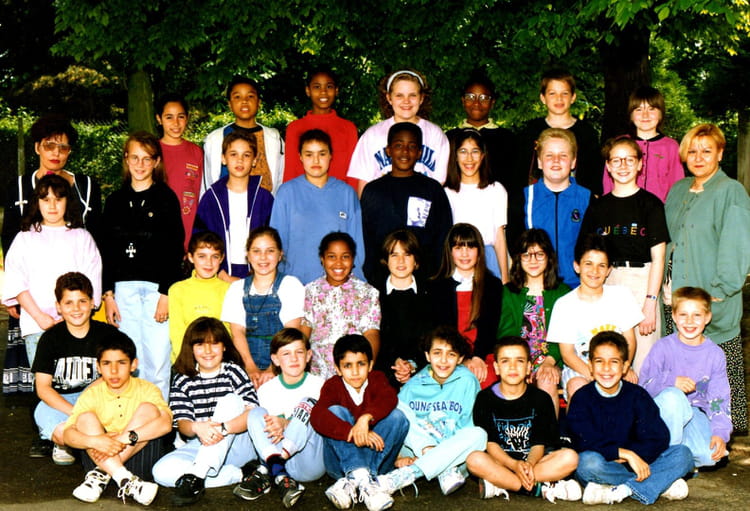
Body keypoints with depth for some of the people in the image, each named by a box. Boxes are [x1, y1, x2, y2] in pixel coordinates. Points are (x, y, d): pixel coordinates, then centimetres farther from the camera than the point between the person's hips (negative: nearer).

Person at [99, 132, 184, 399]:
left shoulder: (166, 198, 2)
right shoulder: (115, 200, 13)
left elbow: (175, 249, -3)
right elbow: (106, 251, 12)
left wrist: (166, 293, -10)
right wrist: (107, 294, 4)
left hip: (157, 288, -3)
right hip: (123, 289, 3)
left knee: (157, 361, -4)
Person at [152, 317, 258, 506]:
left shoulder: (234, 372, 1)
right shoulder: (182, 381, 6)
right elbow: (182, 424, -5)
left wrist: (222, 428, -32)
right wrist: (197, 428, -31)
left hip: (238, 447, -2)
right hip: (200, 447, 2)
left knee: (230, 400, -25)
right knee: (162, 472, -25)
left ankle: (196, 476, -34)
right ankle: (241, 475, -22)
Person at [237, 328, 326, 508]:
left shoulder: (319, 385, 4)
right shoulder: (267, 390, 10)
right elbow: (271, 427, 7)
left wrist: (286, 424, -21)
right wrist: (277, 427, -20)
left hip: (311, 463, -2)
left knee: (308, 404, -21)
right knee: (256, 413, -15)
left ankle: (267, 472, -35)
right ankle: (281, 477, -38)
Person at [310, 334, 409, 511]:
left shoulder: (377, 379, 2)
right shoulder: (333, 386, -3)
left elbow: (389, 397, -23)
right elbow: (317, 416, -25)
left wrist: (366, 418, -42)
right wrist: (353, 433, -38)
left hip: (377, 457, 1)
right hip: (341, 462, -1)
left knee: (397, 416, -19)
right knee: (335, 412, -21)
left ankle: (350, 483, -33)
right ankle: (362, 479, -41)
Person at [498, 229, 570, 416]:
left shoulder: (563, 292, 12)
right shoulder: (508, 292, 14)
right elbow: (506, 332, 3)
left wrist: (549, 361, -17)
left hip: (552, 360, 0)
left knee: (547, 383, -32)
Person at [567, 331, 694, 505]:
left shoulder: (637, 396, 2)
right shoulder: (582, 399, -5)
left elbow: (658, 440, -6)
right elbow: (587, 444, -16)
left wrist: (622, 459, -19)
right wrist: (626, 453, -23)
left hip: (634, 463, 3)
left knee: (683, 454, -14)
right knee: (588, 462, -37)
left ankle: (622, 490, -28)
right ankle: (661, 484, -23)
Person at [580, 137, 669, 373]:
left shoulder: (650, 203, 1)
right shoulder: (598, 206, 11)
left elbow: (658, 257, -3)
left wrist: (651, 301, -11)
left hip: (642, 281, -3)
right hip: (606, 282, 3)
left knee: (642, 360, -4)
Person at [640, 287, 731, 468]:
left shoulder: (715, 354, 0)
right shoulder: (663, 347, -8)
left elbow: (719, 399, 0)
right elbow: (644, 386, -11)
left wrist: (720, 433, -15)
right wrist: (671, 382, -30)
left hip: (694, 413, 2)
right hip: (663, 411, -2)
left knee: (710, 455, -28)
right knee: (672, 396, -38)